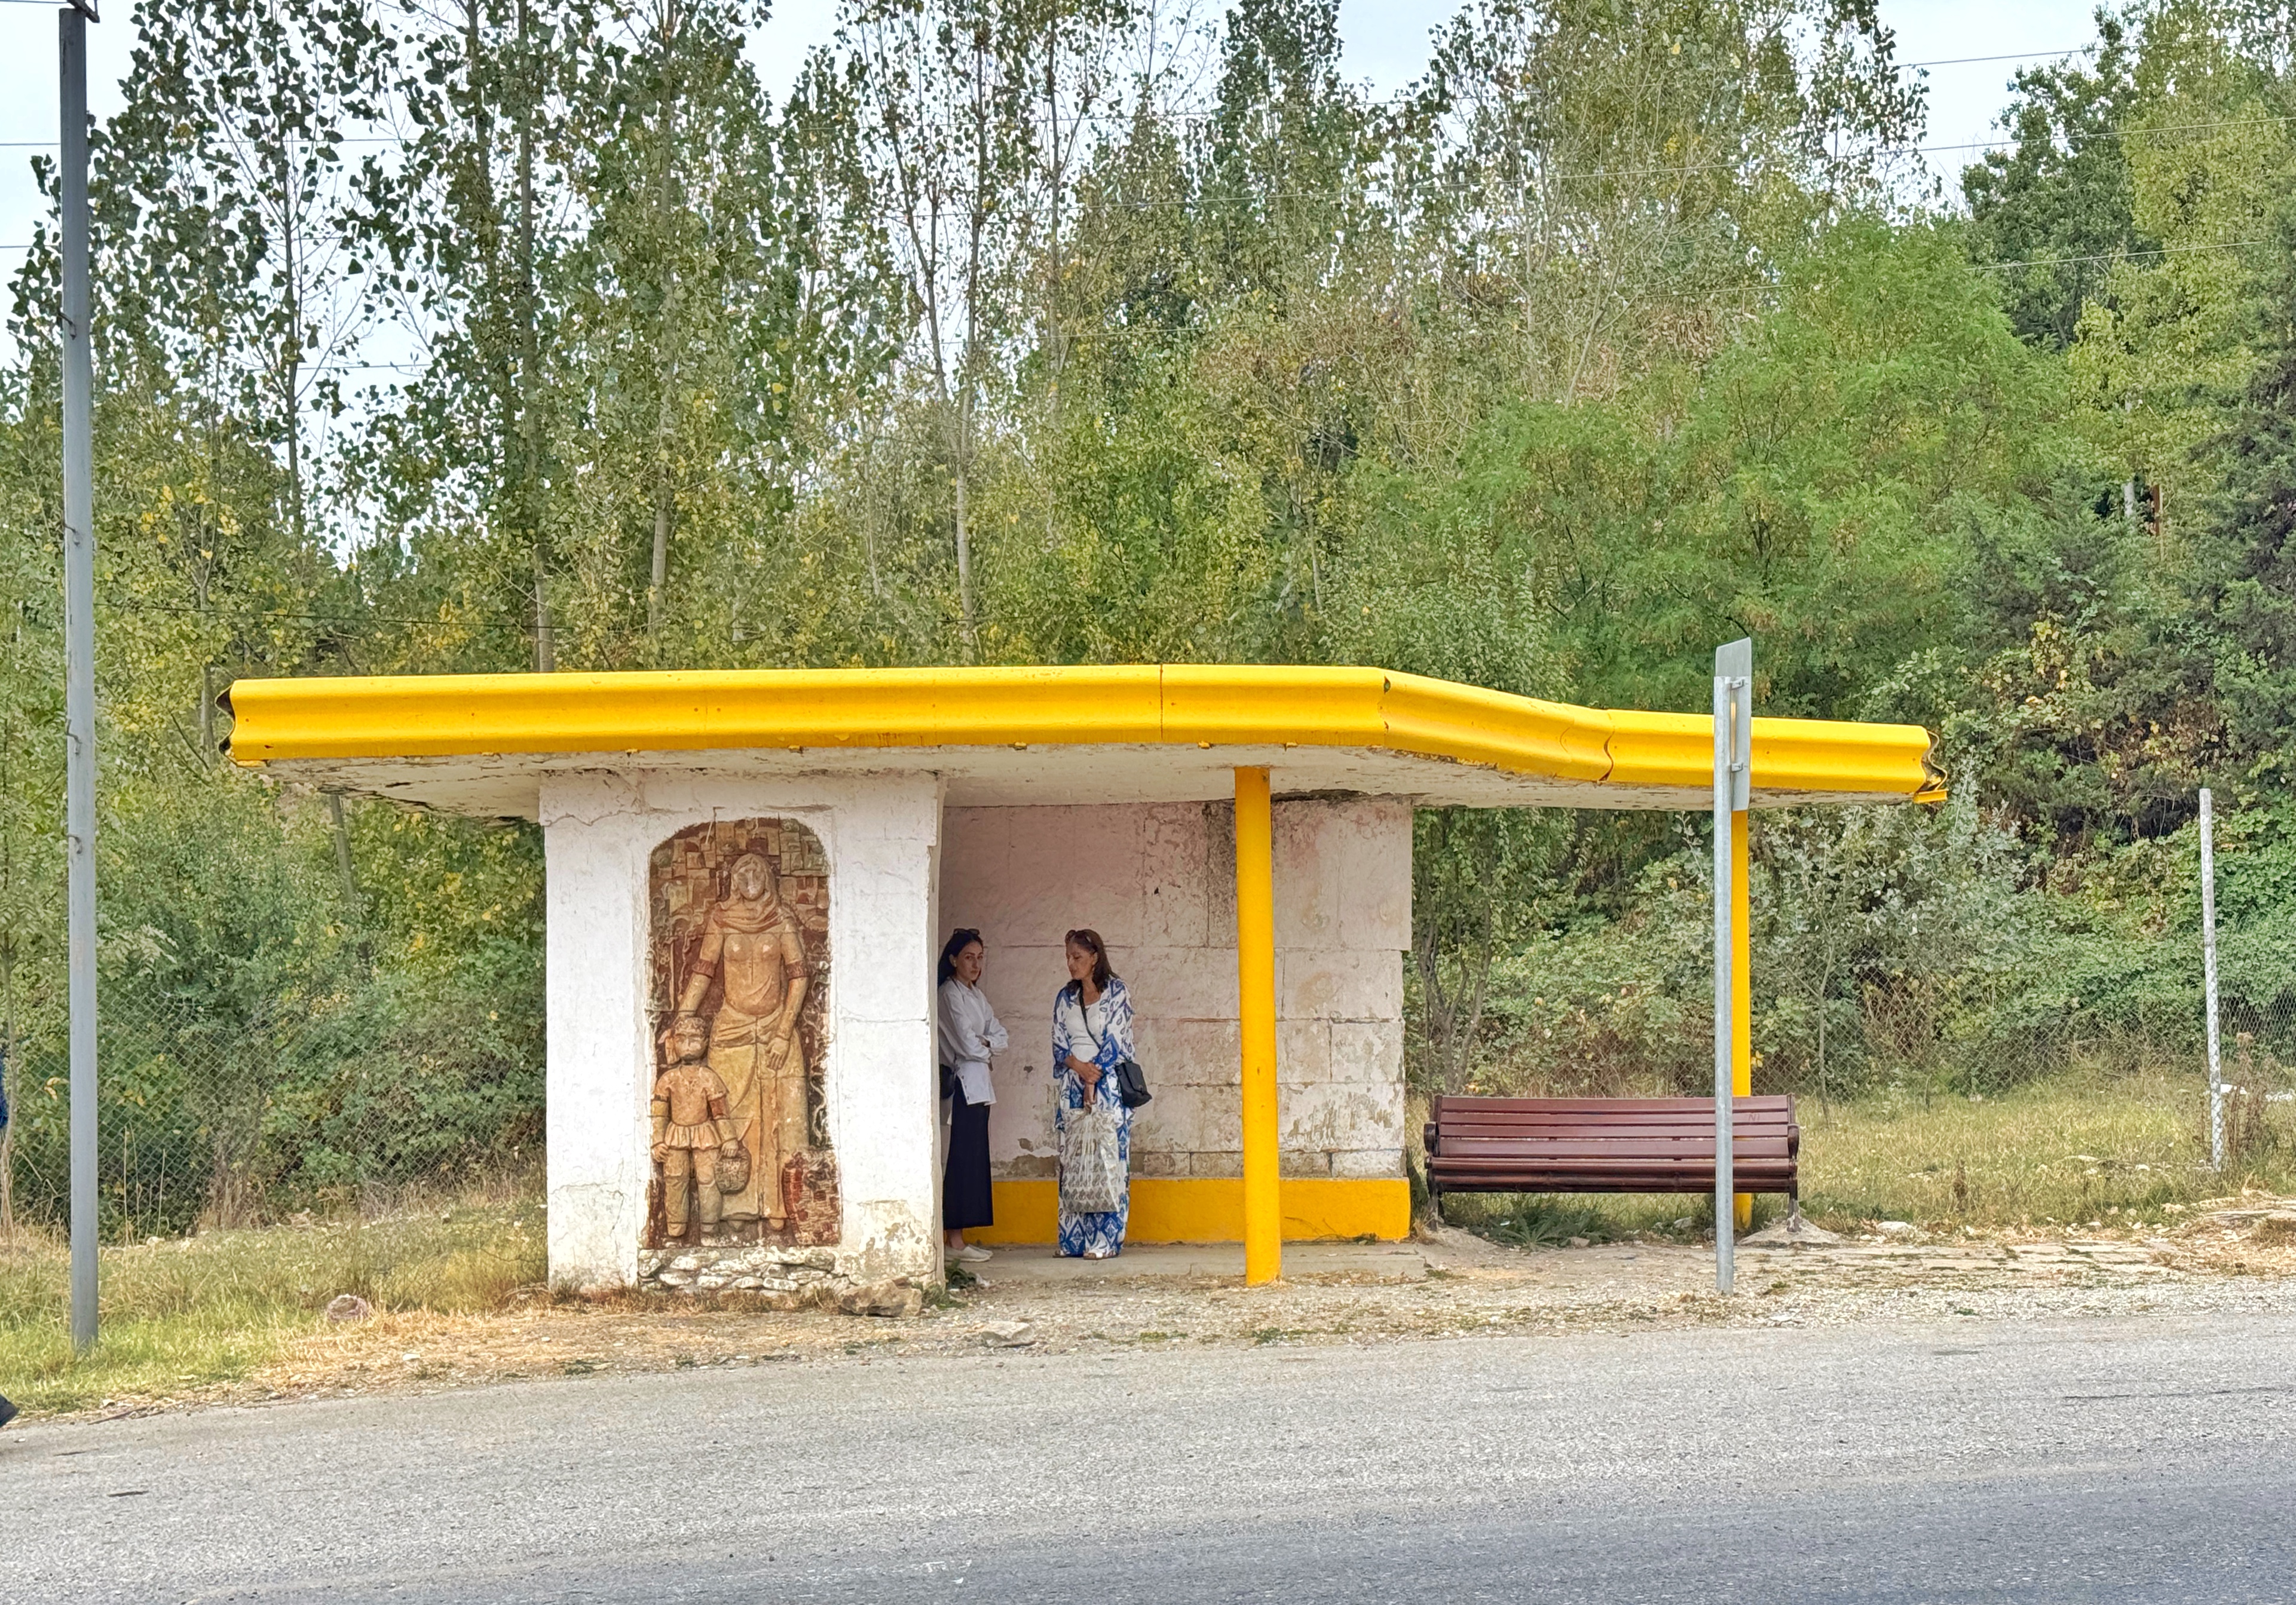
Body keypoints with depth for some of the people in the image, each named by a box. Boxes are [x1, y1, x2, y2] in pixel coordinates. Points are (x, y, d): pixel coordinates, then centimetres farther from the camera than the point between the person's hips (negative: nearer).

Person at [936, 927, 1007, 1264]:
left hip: (978, 1084, 9)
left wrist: (984, 1042, -7)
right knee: (961, 1160, -9)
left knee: (973, 1160, 8)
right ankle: (954, 1240, -8)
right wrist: (986, 1048, 3)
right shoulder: (950, 994, -10)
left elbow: (1002, 1037, 13)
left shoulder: (976, 995, 19)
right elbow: (966, 1044, -17)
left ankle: (960, 1238, 11)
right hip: (961, 1082, -9)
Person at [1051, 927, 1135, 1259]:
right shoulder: (1065, 998, 13)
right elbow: (1059, 1044, 9)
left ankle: (1105, 1240, -7)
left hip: (1108, 1087, -5)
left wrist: (1093, 1081, -12)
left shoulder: (1116, 993, -1)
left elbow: (1113, 1041, -7)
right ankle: (1074, 1240, 3)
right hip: (1071, 1088, 5)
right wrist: (1079, 1066, -10)